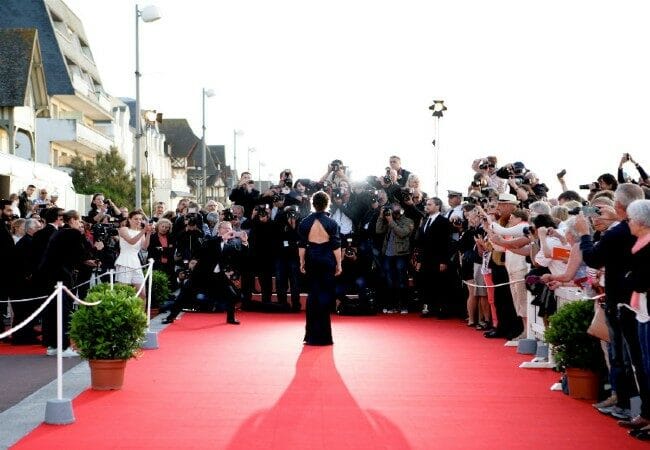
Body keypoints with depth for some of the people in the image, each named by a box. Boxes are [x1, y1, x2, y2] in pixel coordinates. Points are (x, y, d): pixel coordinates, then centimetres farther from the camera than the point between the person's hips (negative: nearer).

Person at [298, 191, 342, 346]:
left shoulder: (305, 222, 0)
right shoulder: (331, 223, -6)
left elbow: (302, 245, 1)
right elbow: (336, 246, -6)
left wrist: (302, 262, 9)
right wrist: (339, 264, 1)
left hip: (311, 259, 2)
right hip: (327, 260, -2)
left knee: (313, 293, 11)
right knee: (326, 293, 3)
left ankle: (311, 334, 13)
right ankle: (323, 335, 2)